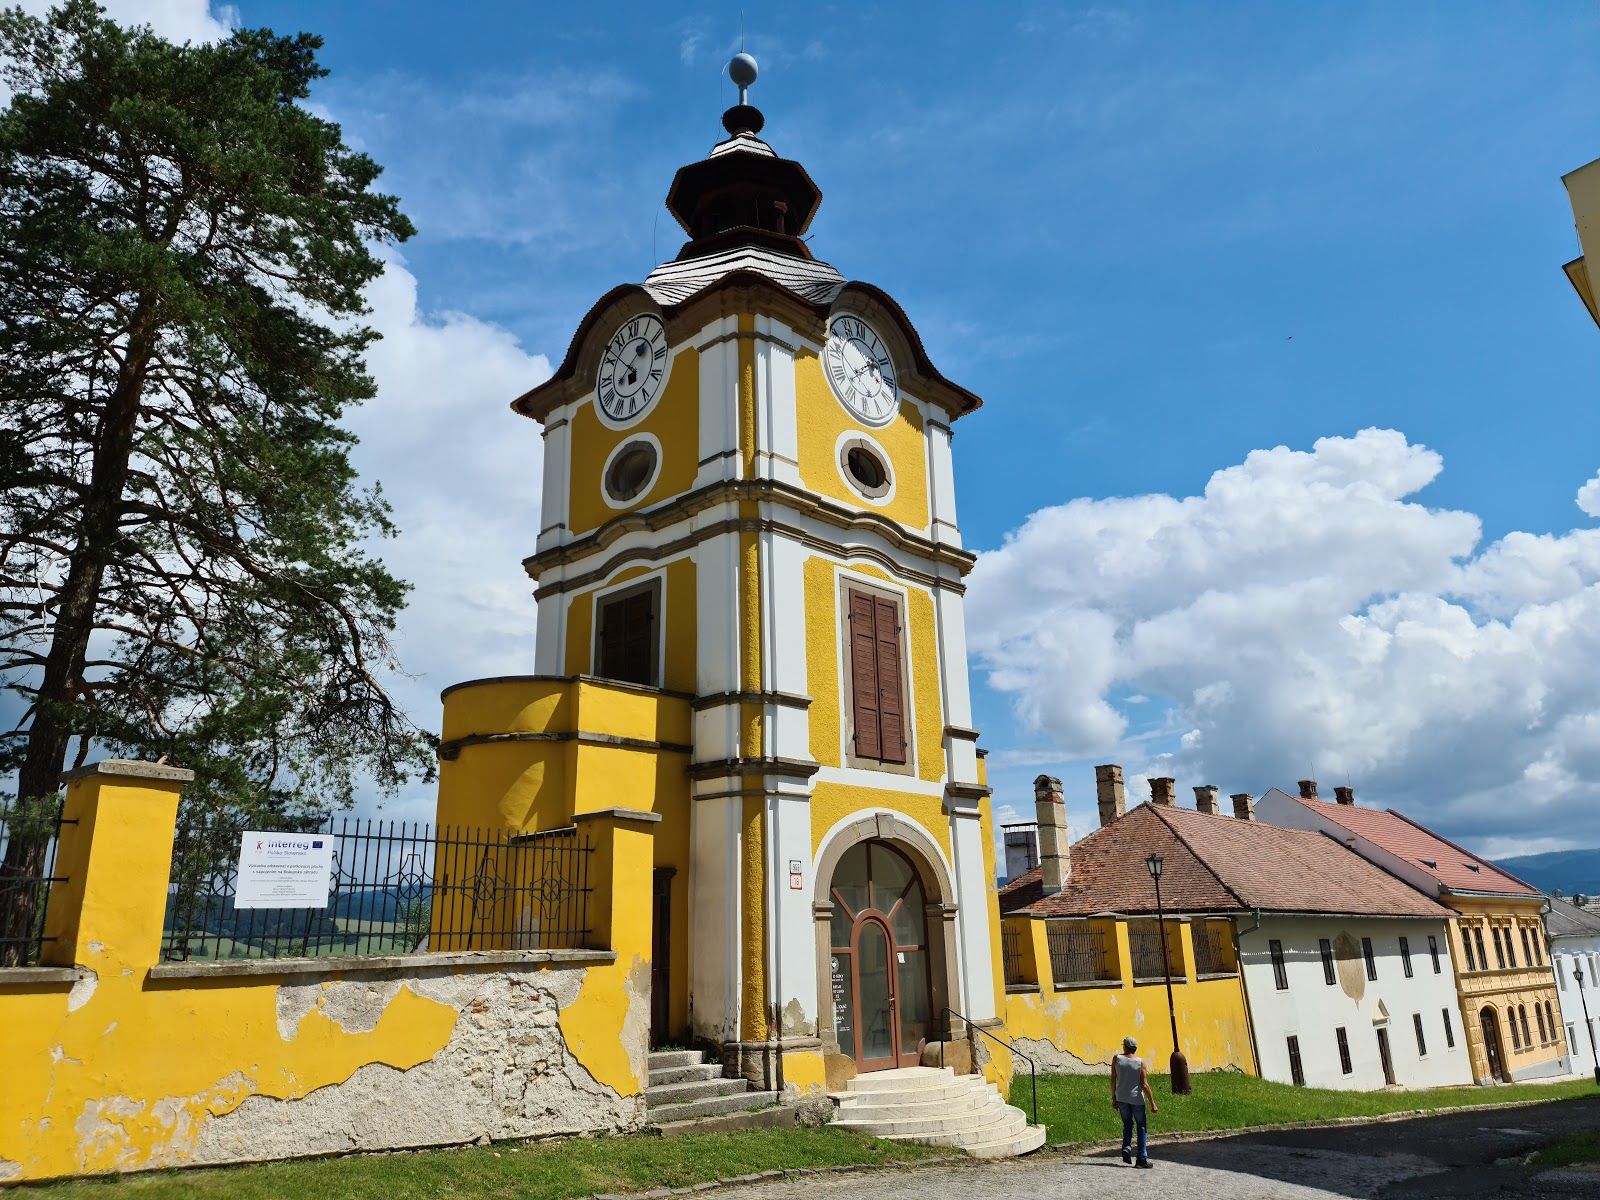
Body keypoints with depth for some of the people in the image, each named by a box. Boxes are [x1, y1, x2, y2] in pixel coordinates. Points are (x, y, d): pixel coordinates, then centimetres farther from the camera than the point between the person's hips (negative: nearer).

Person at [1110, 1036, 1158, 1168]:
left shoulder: (1117, 1059, -3)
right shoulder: (1140, 1062, -8)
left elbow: (1113, 1080, -1)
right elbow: (1144, 1084, -10)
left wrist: (1113, 1098, 8)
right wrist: (1152, 1103, -4)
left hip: (1121, 1098, 2)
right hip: (1136, 1099, -2)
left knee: (1127, 1124, 19)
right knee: (1142, 1127, 9)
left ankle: (1126, 1148, -1)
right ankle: (1142, 1157, 3)